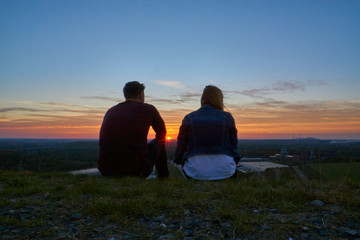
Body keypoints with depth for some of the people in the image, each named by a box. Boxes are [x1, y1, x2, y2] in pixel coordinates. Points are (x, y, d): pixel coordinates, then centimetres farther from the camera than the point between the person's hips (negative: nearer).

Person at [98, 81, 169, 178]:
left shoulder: (110, 111, 14)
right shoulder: (148, 109, 4)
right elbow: (162, 133, 22)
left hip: (105, 171, 4)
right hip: (136, 170, -4)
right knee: (159, 141, 22)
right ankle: (163, 178, 33)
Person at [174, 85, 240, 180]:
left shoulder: (189, 118, 1)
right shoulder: (227, 117, 1)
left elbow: (181, 147, 2)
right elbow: (234, 146, 7)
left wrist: (179, 160, 20)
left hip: (196, 172, 0)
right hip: (224, 172, 0)